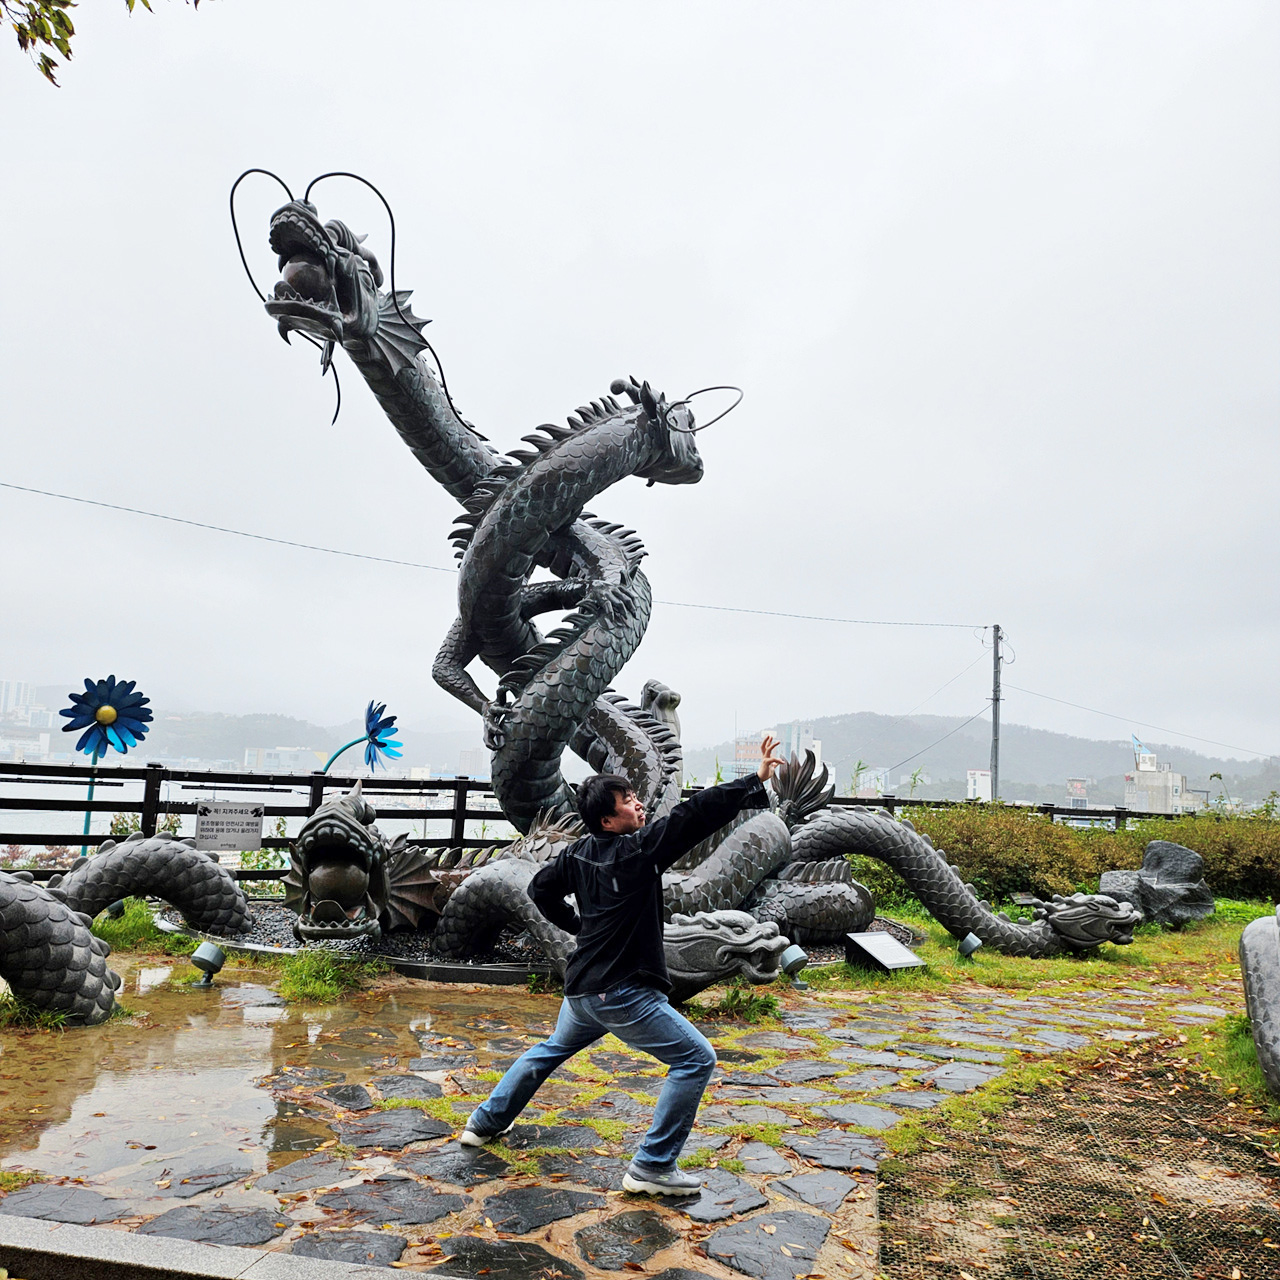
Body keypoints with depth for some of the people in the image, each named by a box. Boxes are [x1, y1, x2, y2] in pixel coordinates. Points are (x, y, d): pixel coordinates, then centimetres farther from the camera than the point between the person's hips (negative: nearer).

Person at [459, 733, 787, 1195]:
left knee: (553, 1049, 33)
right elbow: (696, 815, -21)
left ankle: (486, 1122, 43)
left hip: (582, 988, 8)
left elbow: (541, 889, 17)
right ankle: (652, 1166, 1)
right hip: (622, 992, -8)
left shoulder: (579, 853, 4)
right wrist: (756, 780, -21)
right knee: (696, 1059, -1)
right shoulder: (638, 849, -18)